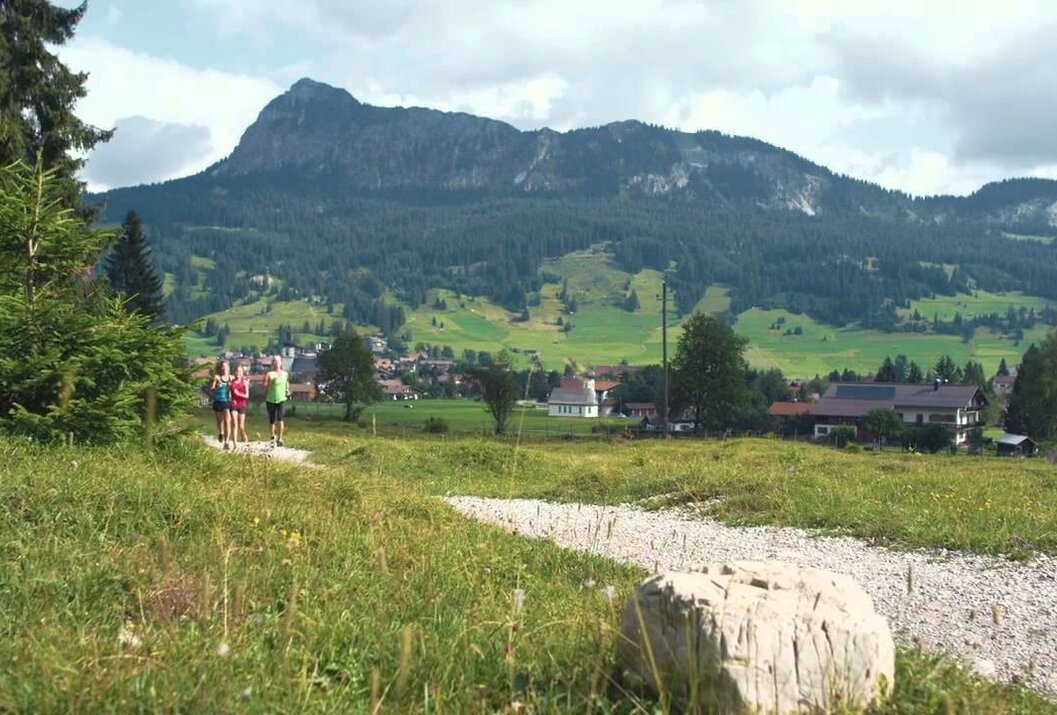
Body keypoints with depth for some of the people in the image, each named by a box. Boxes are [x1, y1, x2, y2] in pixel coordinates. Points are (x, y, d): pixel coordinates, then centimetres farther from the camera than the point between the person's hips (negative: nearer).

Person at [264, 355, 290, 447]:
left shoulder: (285, 374, 6)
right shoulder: (269, 374, -3)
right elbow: (265, 387, -8)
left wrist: (288, 391, 9)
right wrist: (271, 382, -23)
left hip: (282, 399, 0)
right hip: (271, 400, 0)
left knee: (280, 418, -17)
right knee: (272, 420, 8)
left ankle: (280, 439, -16)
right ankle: (273, 437, 30)